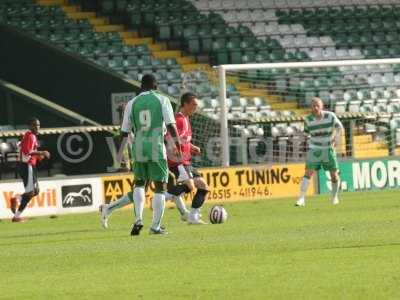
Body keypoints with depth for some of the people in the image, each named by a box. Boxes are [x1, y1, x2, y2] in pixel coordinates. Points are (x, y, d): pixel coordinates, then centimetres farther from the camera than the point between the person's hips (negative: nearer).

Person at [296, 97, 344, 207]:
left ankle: (334, 197, 27)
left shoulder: (330, 116, -10)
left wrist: (336, 141, 4)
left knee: (334, 174, 4)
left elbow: (339, 127, 6)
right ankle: (301, 199, -18)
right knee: (308, 172, -15)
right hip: (314, 149, -1)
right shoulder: (308, 120, -9)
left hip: (328, 149, 1)